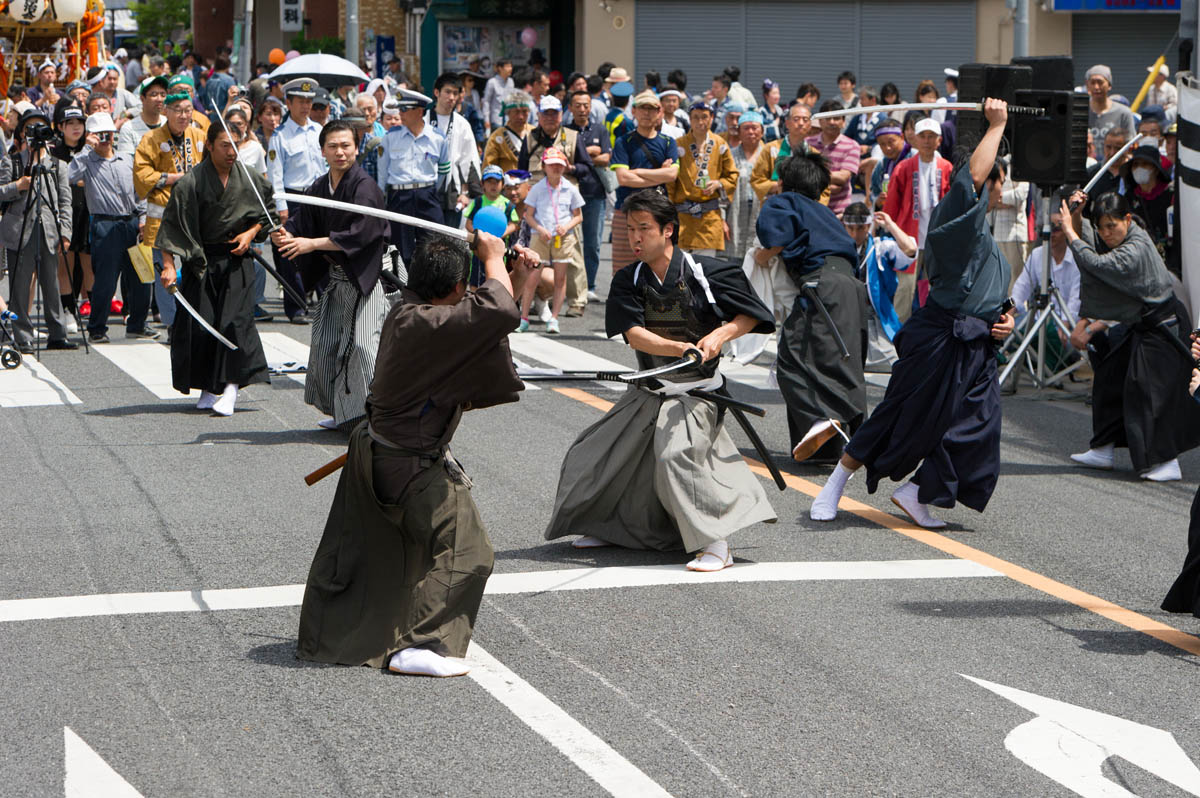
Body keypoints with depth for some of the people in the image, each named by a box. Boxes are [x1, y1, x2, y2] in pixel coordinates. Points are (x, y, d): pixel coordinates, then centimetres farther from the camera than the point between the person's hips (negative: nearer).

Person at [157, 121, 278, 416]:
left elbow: (268, 214, 15)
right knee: (200, 324, -1)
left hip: (237, 261, 1)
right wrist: (169, 266, -18)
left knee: (235, 321, -12)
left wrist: (251, 233, -3)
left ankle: (230, 387, -10)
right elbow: (173, 227, -10)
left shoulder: (249, 180, -1)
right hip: (202, 262, -1)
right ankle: (208, 388, 13)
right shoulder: (191, 183, -9)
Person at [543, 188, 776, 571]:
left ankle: (716, 543, -26)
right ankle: (609, 526, 36)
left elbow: (751, 315, -3)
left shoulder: (706, 272, -11)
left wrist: (719, 336, -21)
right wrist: (681, 348, -32)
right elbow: (634, 335, -16)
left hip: (697, 392, -6)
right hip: (647, 393, 6)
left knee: (678, 454, -31)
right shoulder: (628, 281, -1)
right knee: (592, 454, 10)